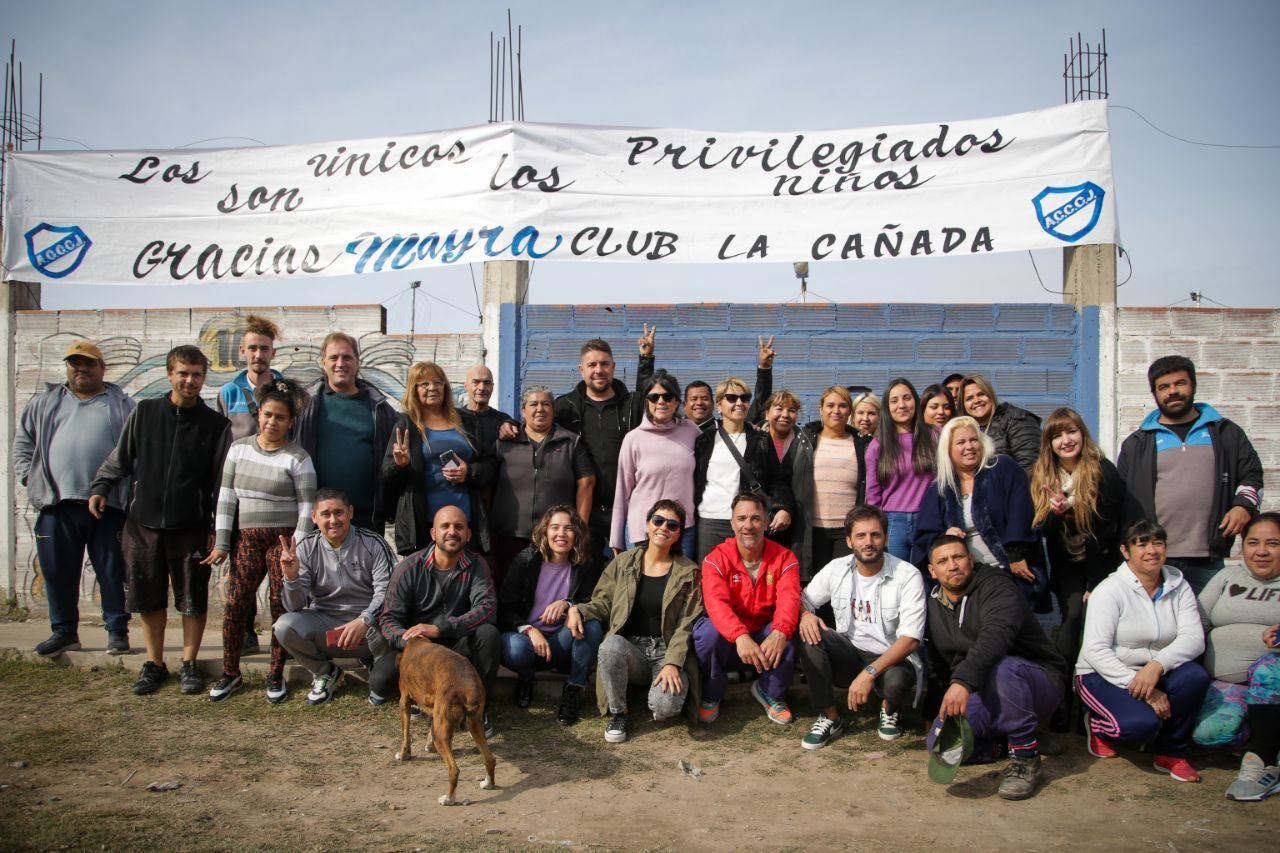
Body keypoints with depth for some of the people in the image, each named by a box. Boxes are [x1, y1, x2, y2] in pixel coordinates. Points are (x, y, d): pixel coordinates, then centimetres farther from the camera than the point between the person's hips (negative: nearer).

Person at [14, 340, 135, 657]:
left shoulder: (122, 405, 9)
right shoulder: (44, 403, 16)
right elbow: (23, 443, 19)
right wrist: (30, 477, 5)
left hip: (109, 505, -2)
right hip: (58, 504, 3)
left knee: (113, 571, 2)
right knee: (58, 571, 7)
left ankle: (117, 630, 13)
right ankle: (64, 631, 21)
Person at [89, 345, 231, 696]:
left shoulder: (215, 424, -1)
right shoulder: (144, 412, 3)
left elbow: (222, 479, -1)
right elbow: (120, 457, 12)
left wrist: (218, 527, -4)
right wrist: (100, 487, -2)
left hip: (191, 528, -2)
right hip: (144, 524, 2)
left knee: (193, 599, 5)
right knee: (149, 598, 10)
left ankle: (189, 664, 20)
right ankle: (154, 664, 25)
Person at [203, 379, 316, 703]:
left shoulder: (297, 458, -5)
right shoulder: (239, 448, 7)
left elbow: (306, 508, -6)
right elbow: (226, 497, 7)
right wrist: (221, 543, 3)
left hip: (283, 539, -3)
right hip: (247, 539, 3)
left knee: (281, 607, 0)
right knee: (234, 605, -1)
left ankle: (276, 676, 15)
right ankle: (230, 674, 15)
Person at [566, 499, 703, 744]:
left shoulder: (688, 572, 4)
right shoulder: (623, 562, 9)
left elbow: (686, 625, -3)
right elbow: (601, 604, 10)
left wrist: (672, 663, -17)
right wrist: (577, 609, -12)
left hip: (668, 650, -1)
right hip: (629, 647, 1)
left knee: (665, 706, -30)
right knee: (610, 646, -35)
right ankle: (617, 713, -10)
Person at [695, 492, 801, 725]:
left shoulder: (784, 558, -6)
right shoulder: (716, 559, -11)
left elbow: (789, 598, -24)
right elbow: (716, 602, -28)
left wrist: (780, 632, -46)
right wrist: (740, 636, -47)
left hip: (766, 638, 1)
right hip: (729, 641, -1)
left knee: (792, 631, -30)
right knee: (707, 631, -33)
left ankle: (772, 693, -1)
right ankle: (711, 695, -2)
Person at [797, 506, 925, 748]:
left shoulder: (908, 576, -14)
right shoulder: (836, 569, -3)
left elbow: (910, 639, -20)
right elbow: (802, 599, 7)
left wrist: (869, 672, -32)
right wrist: (805, 615, -21)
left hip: (892, 659, -3)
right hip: (849, 655, 3)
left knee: (898, 680, -38)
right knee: (810, 635, -25)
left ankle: (890, 708, 4)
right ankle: (830, 718, -10)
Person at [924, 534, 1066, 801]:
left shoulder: (995, 586, -15)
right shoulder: (933, 606, 8)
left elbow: (996, 634, -37)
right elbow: (937, 665, 19)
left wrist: (963, 681, -50)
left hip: (1037, 682, -6)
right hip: (981, 697, 6)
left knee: (1000, 668, -40)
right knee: (939, 743, -18)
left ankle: (1026, 761, -22)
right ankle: (1006, 740, 8)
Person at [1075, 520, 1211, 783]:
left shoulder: (1178, 586, 3)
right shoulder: (1110, 590, -12)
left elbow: (1194, 637, -11)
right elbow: (1095, 650, -20)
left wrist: (1157, 665, -30)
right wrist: (1139, 687, -28)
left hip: (1154, 674, 5)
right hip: (1104, 676, -5)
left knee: (1195, 676, -26)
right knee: (1142, 723, -31)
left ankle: (1171, 754, -4)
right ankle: (1098, 725, 6)